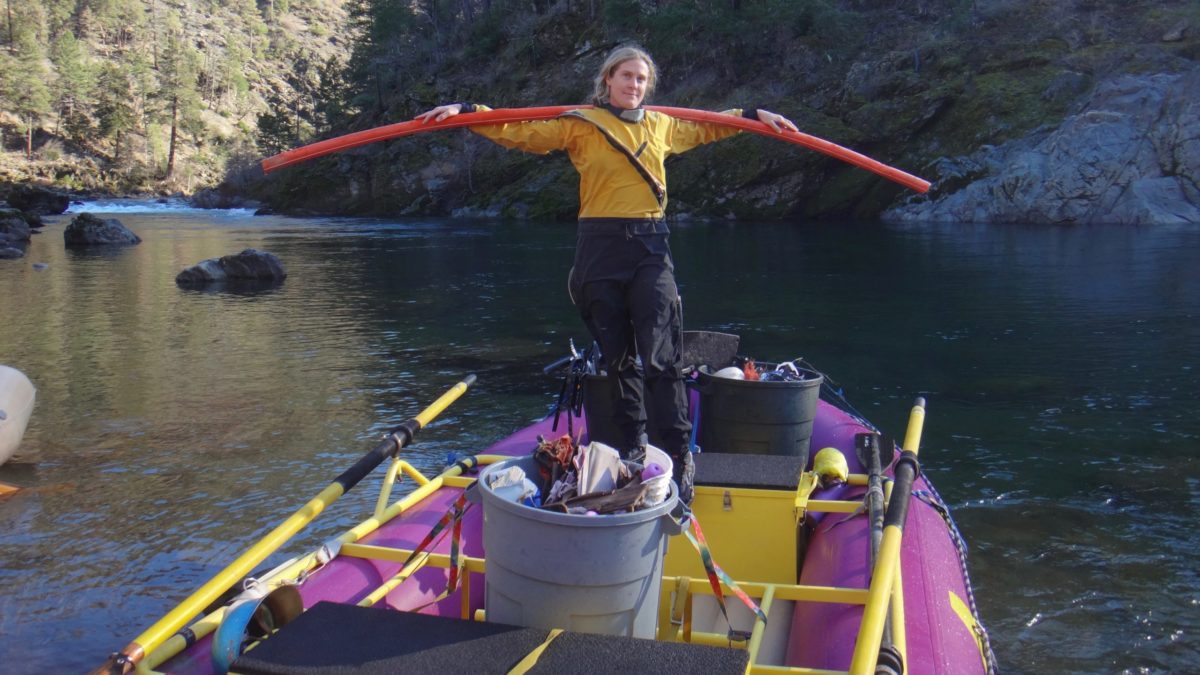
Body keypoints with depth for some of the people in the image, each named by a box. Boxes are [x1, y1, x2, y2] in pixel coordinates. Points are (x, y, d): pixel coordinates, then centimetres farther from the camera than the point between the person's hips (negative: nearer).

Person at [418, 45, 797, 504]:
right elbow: (520, 132, 1)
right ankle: (632, 445, 22)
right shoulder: (580, 125, 5)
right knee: (616, 355, 8)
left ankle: (679, 457, -3)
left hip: (650, 246, 1)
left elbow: (706, 128, 33)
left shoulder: (662, 126, 15)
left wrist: (756, 115, 32)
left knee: (660, 358, -8)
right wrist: (466, 112, -9)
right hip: (600, 246, -1)